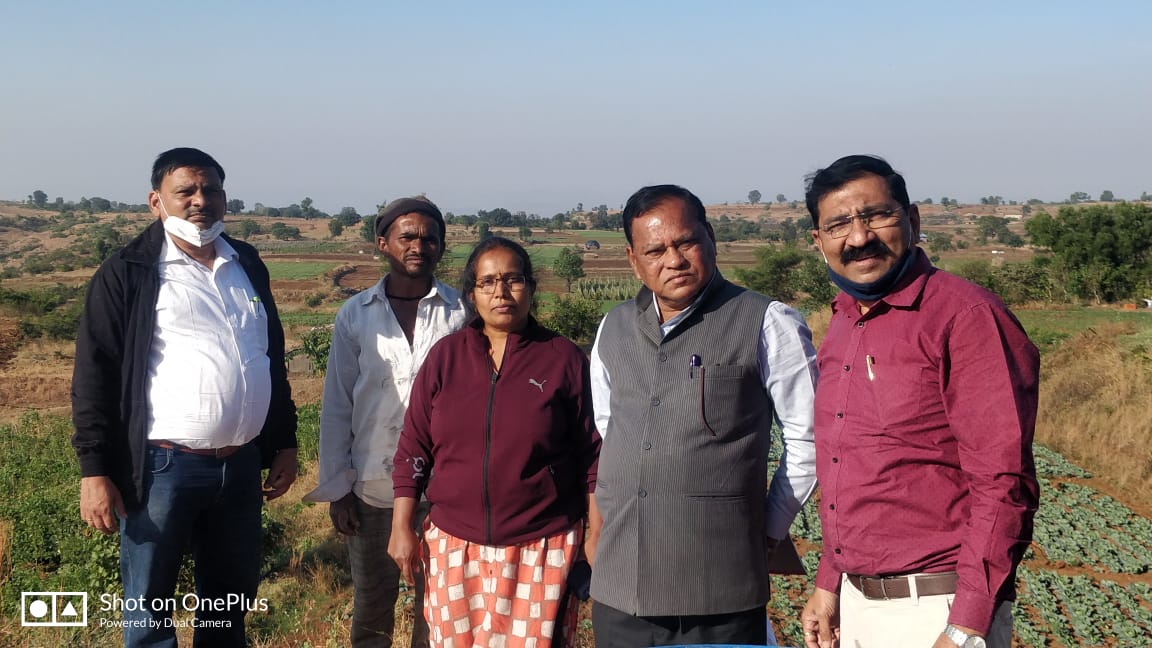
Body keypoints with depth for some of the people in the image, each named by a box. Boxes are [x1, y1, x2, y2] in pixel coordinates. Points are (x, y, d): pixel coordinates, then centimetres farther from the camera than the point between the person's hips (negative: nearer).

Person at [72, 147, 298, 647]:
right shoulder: (127, 274, -5)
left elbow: (273, 359, 17)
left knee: (232, 601, 16)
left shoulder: (248, 265, 11)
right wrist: (94, 470, -12)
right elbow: (94, 376, -7)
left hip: (242, 464, 5)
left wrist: (285, 442, 14)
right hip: (163, 467, -5)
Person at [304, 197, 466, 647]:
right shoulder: (355, 315, 1)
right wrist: (336, 488, 1)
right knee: (370, 604, 14)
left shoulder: (461, 314, -2)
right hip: (371, 485, 1)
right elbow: (337, 406, 4)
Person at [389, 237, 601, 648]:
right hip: (454, 545, 2)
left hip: (540, 547, -2)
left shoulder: (565, 359, -3)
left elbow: (591, 455, -2)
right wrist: (402, 528, 2)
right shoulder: (445, 356, 2)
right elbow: (413, 449, 4)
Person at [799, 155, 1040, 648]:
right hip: (855, 604, 7)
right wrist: (829, 585, 15)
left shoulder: (966, 316, -13)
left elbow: (1003, 486, -17)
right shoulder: (840, 331, 10)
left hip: (937, 608, -7)